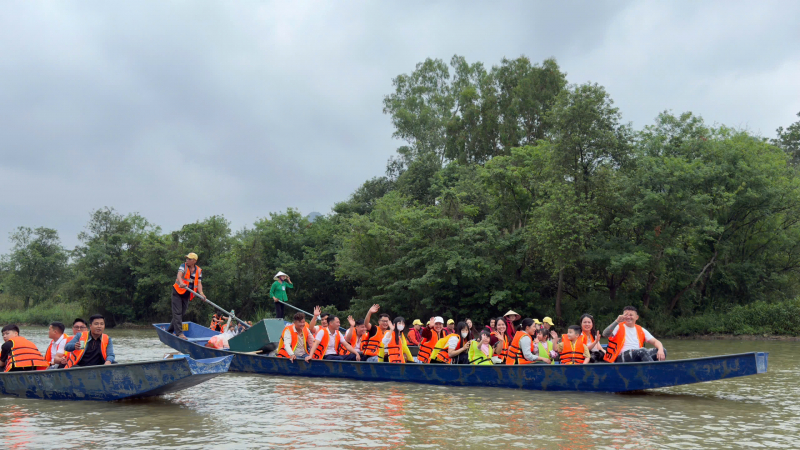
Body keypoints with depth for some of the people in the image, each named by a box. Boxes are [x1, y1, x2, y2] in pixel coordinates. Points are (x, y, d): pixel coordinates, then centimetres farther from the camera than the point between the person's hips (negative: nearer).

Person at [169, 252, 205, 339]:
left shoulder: (199, 271, 2)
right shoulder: (183, 266, -6)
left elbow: (199, 282, -8)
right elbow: (179, 274, -26)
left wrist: (201, 292, -28)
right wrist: (181, 282, -49)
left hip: (187, 295, 4)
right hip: (177, 293, -4)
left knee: (181, 313, 8)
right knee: (177, 312, -11)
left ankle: (169, 331, 22)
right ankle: (179, 333, -15)